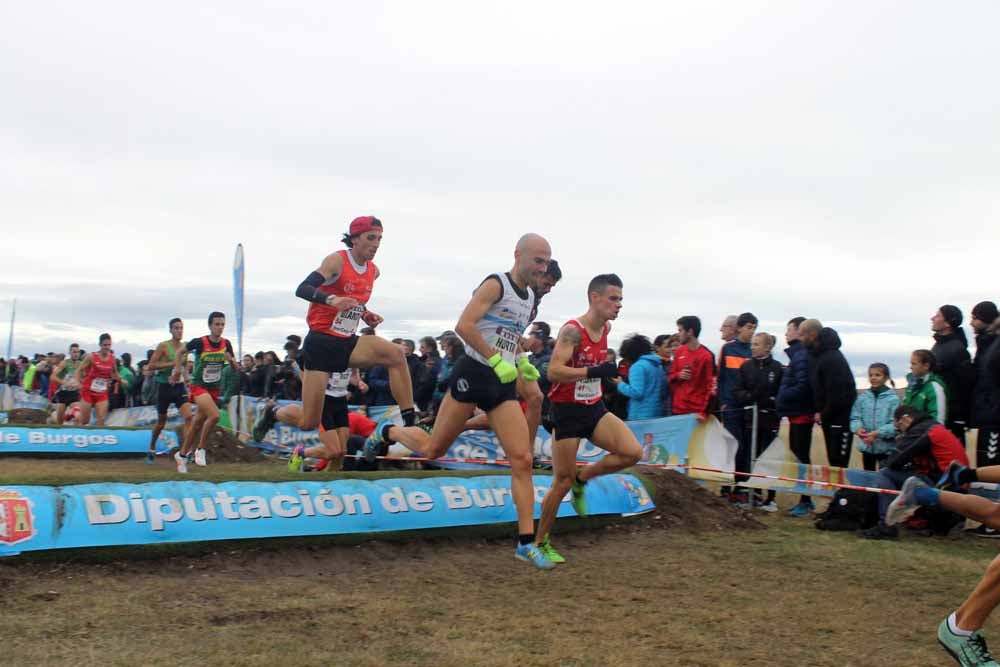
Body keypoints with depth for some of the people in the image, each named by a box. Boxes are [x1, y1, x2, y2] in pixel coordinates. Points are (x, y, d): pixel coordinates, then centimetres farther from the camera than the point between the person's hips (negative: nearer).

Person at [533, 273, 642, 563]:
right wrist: (595, 371, -35)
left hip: (595, 408, 7)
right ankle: (540, 541, 18)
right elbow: (553, 371, -30)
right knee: (563, 481, 0)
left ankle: (582, 479, 11)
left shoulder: (607, 328, 4)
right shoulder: (572, 330, -20)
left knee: (632, 452, -13)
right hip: (567, 412, -7)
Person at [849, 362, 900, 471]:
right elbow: (855, 417, 3)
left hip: (886, 446, -4)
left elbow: (895, 424, -15)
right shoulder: (862, 397, 1)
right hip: (866, 446, 4)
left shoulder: (893, 398, -10)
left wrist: (878, 433, -24)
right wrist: (858, 428, -18)